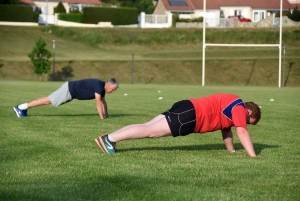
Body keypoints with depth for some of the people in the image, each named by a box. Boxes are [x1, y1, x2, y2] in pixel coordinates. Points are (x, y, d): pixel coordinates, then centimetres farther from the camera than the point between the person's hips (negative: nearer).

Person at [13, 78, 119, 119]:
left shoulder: (102, 88, 4)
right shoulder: (98, 85, -25)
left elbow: (103, 101, 17)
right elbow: (98, 102, -29)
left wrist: (106, 115, 15)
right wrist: (102, 117, -26)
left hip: (71, 91, 9)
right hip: (69, 89, -9)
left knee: (48, 100, 12)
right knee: (48, 100, -8)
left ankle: (24, 107, 16)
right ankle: (20, 107, -6)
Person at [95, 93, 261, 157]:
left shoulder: (232, 106, 24)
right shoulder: (239, 108, -4)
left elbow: (226, 128, 33)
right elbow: (242, 132, -13)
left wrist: (232, 151, 32)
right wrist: (253, 156, -12)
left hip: (188, 111, 9)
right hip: (190, 115, -9)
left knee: (148, 127, 2)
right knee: (152, 131, -15)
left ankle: (109, 138, -4)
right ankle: (109, 139, -22)